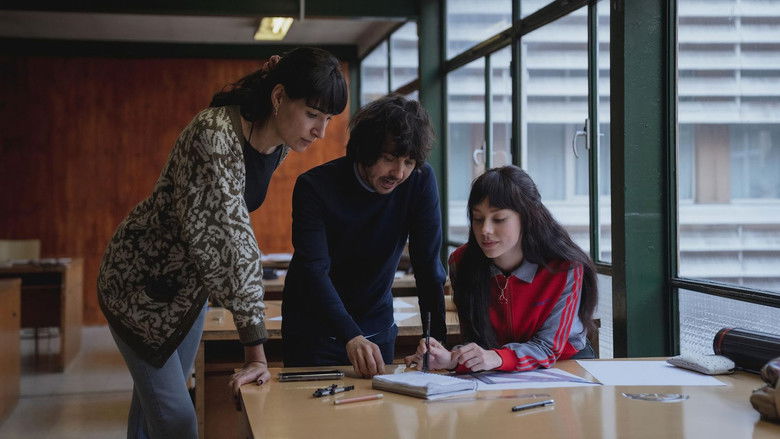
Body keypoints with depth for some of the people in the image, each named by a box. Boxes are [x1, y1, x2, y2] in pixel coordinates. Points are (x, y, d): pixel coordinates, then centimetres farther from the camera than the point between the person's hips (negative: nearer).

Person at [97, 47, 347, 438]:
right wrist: (256, 349, -38)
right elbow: (230, 239, -37)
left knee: (155, 400, 15)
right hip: (139, 282, -7)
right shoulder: (216, 133, -33)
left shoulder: (280, 146, -6)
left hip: (191, 282, 7)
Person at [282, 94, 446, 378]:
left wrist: (435, 339, -23)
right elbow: (313, 270, -30)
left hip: (376, 327, 3)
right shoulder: (315, 186, -21)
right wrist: (351, 336, -43)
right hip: (313, 329, -2)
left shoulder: (420, 181, -13)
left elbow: (428, 266, -13)